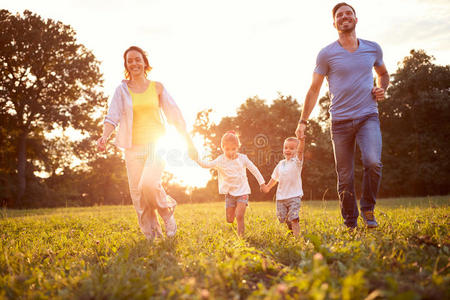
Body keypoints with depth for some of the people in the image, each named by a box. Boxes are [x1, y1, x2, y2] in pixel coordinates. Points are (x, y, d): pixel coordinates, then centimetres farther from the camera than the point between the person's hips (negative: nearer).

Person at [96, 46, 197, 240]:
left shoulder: (157, 87, 7)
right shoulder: (122, 89, 7)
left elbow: (174, 116, 9)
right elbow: (112, 116, -5)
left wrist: (189, 143, 6)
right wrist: (104, 137, -25)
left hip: (157, 144, -2)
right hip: (133, 146, 2)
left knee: (149, 184, -23)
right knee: (137, 193, 0)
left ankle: (168, 214, 5)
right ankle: (151, 234, 14)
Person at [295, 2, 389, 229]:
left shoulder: (373, 49, 8)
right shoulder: (327, 54, -1)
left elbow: (383, 73, 27)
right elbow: (314, 89, 3)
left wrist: (382, 88, 5)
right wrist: (303, 121, -2)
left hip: (368, 116, 1)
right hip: (341, 121, -1)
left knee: (373, 162, -23)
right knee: (345, 177, 3)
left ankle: (368, 209, 2)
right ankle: (350, 225, 19)